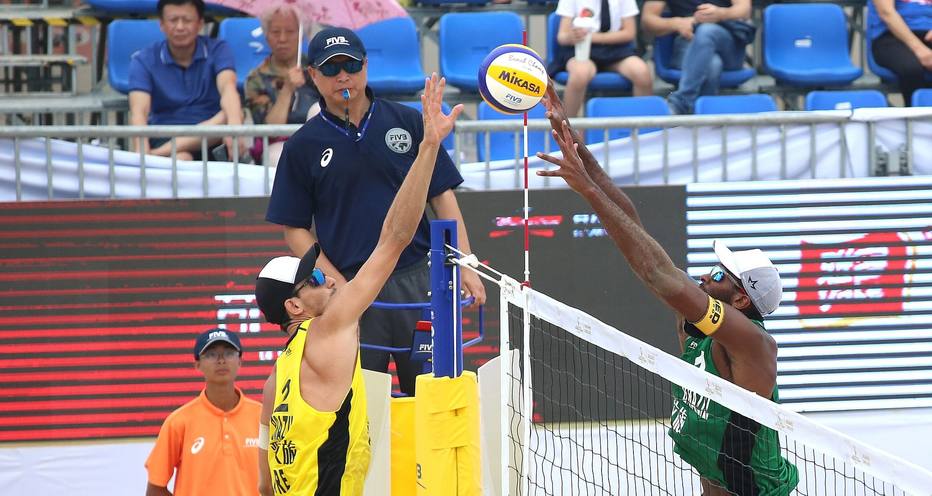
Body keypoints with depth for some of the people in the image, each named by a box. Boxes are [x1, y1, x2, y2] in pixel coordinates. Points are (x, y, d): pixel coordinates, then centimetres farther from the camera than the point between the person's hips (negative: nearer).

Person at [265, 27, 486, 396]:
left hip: (417, 282, 1)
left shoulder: (408, 123, 6)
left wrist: (464, 266, -2)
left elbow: (443, 198, 8)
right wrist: (339, 284, -8)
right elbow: (295, 229, 4)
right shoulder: (303, 145, 4)